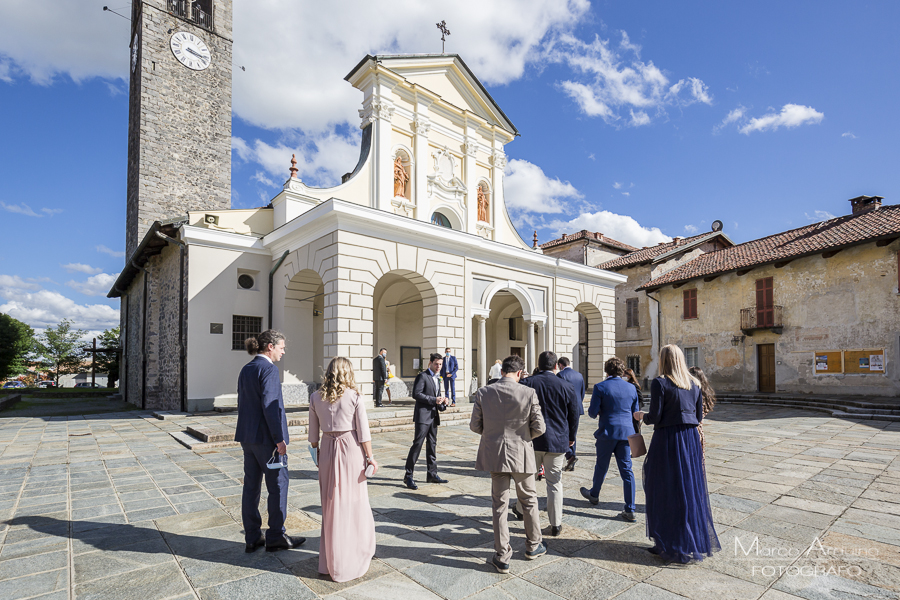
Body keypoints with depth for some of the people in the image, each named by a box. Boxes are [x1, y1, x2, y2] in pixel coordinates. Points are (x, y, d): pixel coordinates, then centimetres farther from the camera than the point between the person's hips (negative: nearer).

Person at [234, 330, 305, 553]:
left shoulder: (246, 369, 11)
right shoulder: (268, 369, -16)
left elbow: (242, 403, 17)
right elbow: (269, 406, -22)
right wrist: (279, 438, -19)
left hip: (247, 436, 9)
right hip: (266, 438, -9)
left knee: (251, 486, 13)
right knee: (278, 486, 4)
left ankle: (252, 538, 23)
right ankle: (275, 537, 14)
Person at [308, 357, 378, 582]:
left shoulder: (316, 398, -2)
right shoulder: (354, 397, -10)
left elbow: (313, 433, 4)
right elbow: (363, 432, -9)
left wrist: (317, 453, 18)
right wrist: (370, 457, 0)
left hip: (328, 450, 3)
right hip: (352, 448, -3)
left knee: (331, 504, 15)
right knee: (354, 502, 11)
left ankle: (330, 561, 27)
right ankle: (355, 556, 24)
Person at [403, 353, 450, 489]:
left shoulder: (436, 379, 20)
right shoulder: (422, 376, -6)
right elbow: (416, 394, -17)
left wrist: (443, 402, 5)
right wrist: (434, 400, -19)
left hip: (433, 416, 8)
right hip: (423, 415, -8)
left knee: (432, 444, 12)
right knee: (417, 444, -10)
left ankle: (432, 474, 21)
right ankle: (408, 476, -4)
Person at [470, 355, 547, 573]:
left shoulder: (483, 393, -9)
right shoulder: (529, 393, -14)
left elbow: (475, 426, -3)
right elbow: (539, 428, -8)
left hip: (495, 455, 1)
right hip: (521, 455, -1)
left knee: (499, 505, 11)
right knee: (529, 500, 21)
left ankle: (502, 557, 19)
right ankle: (533, 546, 37)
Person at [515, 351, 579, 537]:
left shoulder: (525, 384, -8)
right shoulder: (567, 387, -5)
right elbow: (574, 415, 5)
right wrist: (571, 437, 21)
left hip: (531, 440, 0)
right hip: (557, 441, 0)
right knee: (554, 482, 9)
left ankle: (521, 510, 37)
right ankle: (556, 525, 16)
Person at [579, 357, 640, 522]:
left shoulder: (600, 387, -9)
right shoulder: (631, 388, 3)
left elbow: (592, 412, -10)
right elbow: (635, 412, 12)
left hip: (607, 432, -3)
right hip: (627, 432, 3)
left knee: (602, 466, 15)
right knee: (626, 469, 6)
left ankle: (594, 494, 37)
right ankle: (630, 510, 6)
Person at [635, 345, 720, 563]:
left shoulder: (660, 383, -13)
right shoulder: (693, 384, 5)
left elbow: (654, 417, -16)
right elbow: (699, 417, 9)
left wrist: (642, 415, 4)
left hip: (668, 440, -6)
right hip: (690, 439, 6)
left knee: (667, 492, 5)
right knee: (691, 488, 16)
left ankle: (670, 544, 14)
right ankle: (697, 541, 28)